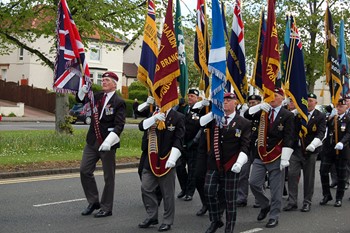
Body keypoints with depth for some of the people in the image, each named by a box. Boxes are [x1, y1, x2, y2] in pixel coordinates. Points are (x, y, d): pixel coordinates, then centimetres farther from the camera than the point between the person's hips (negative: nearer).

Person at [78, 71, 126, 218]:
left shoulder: (119, 102, -8)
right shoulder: (97, 97, 9)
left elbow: (119, 125, -16)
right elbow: (81, 100, 21)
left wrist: (108, 141, -27)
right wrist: (83, 90, -1)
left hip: (107, 144, -6)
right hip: (92, 141, 6)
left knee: (108, 176, 4)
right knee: (85, 170, 4)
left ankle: (106, 208, 14)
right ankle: (93, 202, 19)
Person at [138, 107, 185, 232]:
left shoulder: (178, 117, -7)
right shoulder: (154, 114, 9)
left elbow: (179, 140, -13)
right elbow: (141, 126, -1)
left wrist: (172, 159, -22)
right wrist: (154, 118, -17)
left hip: (167, 161, -5)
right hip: (152, 159, 5)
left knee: (168, 193, 4)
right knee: (146, 188, 5)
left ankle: (167, 221, 16)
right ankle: (152, 216, 19)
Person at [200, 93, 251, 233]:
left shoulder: (244, 123, -1)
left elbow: (245, 146, -5)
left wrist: (239, 163, -19)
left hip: (231, 165, -3)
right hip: (214, 163, 3)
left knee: (230, 198, 3)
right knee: (209, 192, -4)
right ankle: (215, 221, 17)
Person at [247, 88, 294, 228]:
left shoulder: (287, 116, -4)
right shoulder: (263, 111, 9)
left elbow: (288, 139, -9)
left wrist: (285, 159, -15)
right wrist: (259, 106, -11)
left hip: (276, 157, -4)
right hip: (261, 155, 4)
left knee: (276, 189, 2)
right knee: (254, 183, 1)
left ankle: (274, 217, 14)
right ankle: (265, 206, 26)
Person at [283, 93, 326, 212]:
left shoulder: (320, 116, -1)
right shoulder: (297, 113, 5)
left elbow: (321, 132, -10)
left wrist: (313, 145, -27)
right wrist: (295, 112, -14)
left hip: (310, 150, -2)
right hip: (297, 149, 2)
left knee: (309, 177, 6)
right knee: (292, 174, -4)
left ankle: (307, 202, 17)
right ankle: (292, 202, 2)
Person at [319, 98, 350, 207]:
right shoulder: (330, 117, 8)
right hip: (329, 149, 3)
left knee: (341, 175, 5)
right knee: (323, 171, -5)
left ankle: (339, 198, 17)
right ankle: (326, 195, 11)